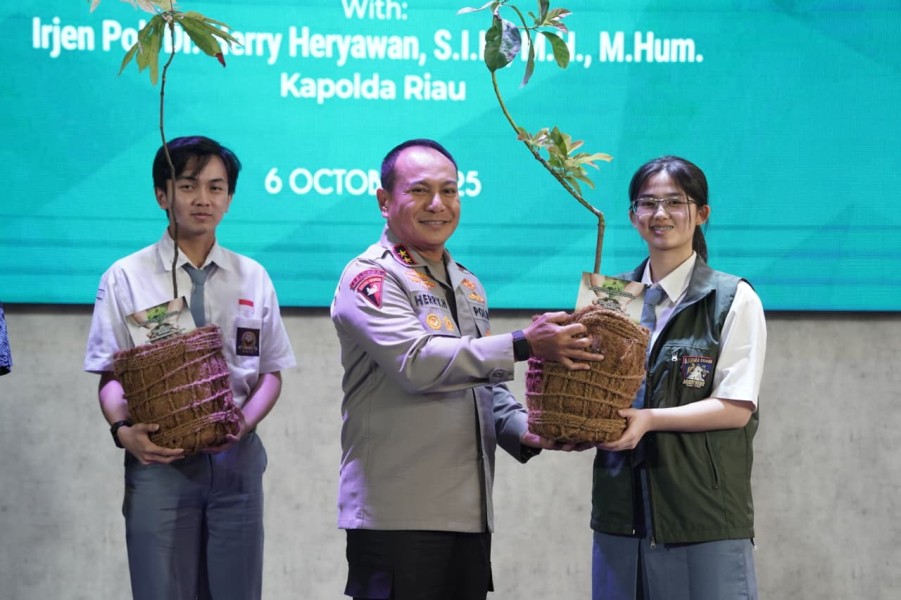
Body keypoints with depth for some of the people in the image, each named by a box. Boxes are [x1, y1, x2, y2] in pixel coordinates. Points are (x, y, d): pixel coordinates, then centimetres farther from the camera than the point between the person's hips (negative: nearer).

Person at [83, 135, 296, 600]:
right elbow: (111, 376, 0)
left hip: (236, 459, 2)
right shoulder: (126, 278, 1)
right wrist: (123, 430, -20)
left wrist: (245, 423, -10)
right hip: (159, 459, -2)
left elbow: (271, 372, 9)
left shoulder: (253, 278, 8)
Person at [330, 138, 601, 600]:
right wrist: (523, 345, -24)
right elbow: (416, 362, -20)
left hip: (469, 512, 8)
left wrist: (524, 431, 6)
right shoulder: (371, 277, -5)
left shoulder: (468, 286, 20)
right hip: (397, 515, -7)